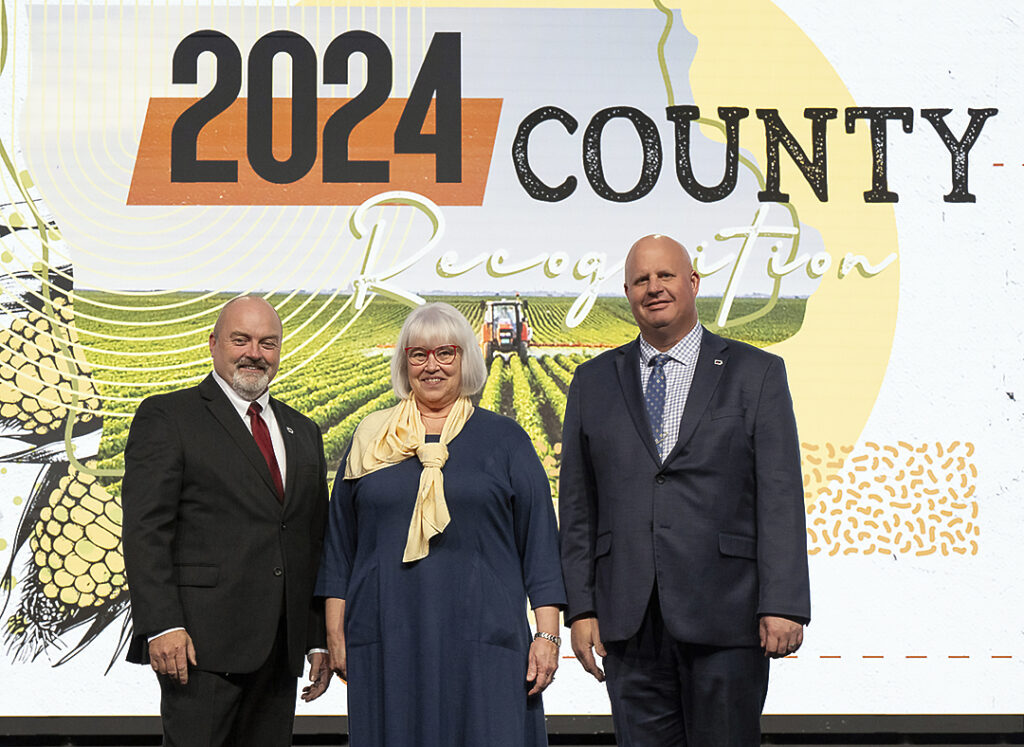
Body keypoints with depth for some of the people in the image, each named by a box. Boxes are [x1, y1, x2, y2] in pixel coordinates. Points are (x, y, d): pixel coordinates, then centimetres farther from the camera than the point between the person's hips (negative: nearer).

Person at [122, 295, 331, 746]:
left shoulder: (303, 433, 19)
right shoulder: (166, 417, 1)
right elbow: (145, 531, -8)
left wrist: (321, 639, 13)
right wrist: (162, 625, -17)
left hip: (280, 650, 6)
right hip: (201, 642, -5)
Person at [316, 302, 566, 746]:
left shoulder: (504, 439, 6)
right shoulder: (372, 439, 11)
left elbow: (539, 539, 4)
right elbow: (340, 541, 13)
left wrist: (547, 634, -4)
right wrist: (335, 630, 7)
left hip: (481, 640, -1)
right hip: (388, 639, 2)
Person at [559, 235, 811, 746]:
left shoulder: (755, 373, 5)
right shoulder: (593, 382, 13)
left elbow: (780, 497, -1)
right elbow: (577, 507, 11)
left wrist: (783, 606, -10)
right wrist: (581, 608, 3)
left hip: (723, 614, -2)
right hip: (629, 621, 2)